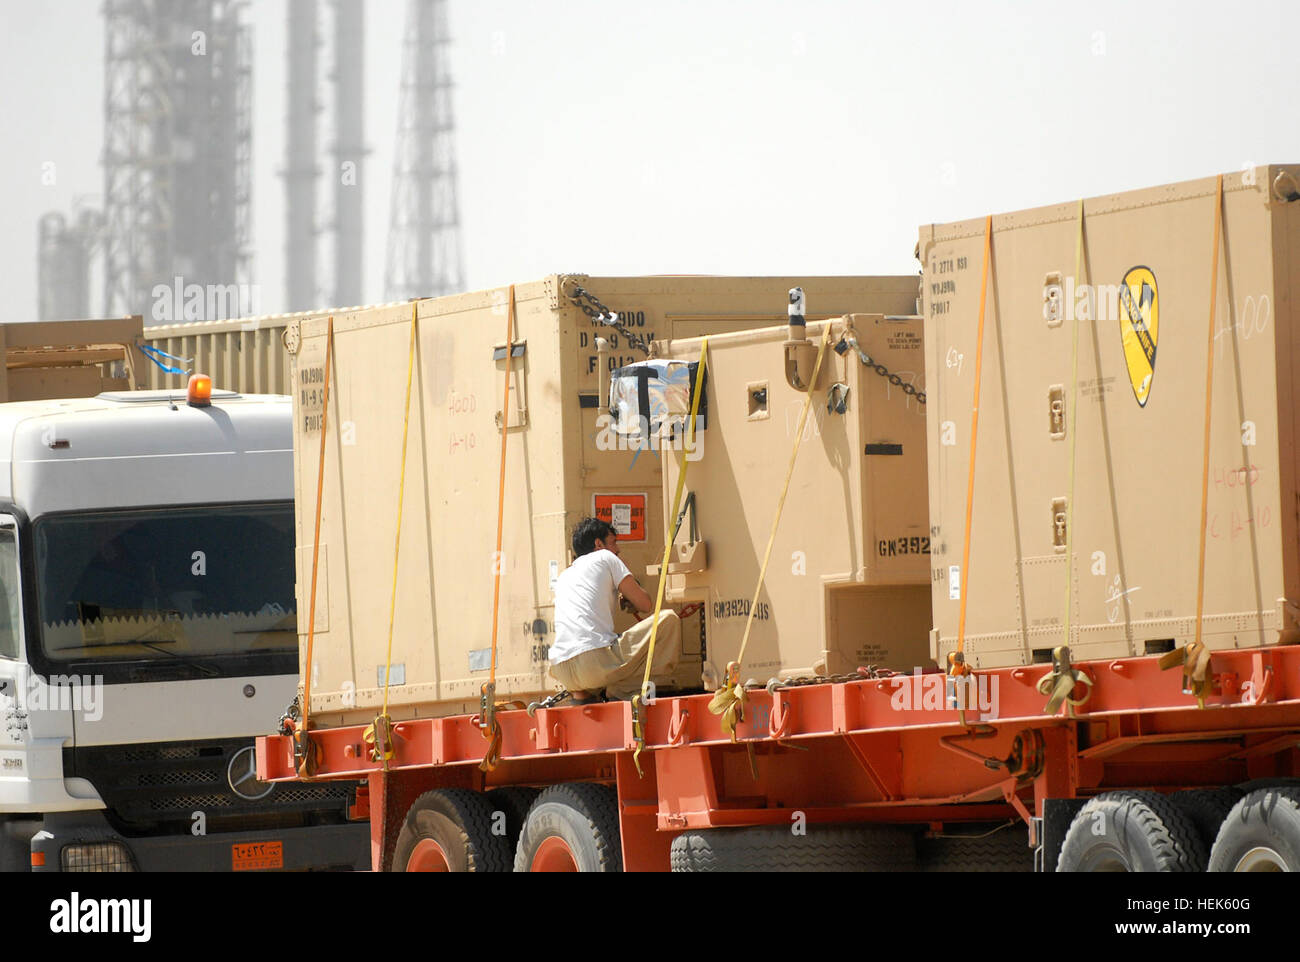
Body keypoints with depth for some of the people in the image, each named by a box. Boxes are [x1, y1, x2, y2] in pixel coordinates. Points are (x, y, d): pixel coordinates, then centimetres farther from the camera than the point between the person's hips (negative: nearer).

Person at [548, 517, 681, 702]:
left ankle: (581, 694, 11)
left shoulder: (564, 576, 29)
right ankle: (623, 690, 0)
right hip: (596, 663, -7)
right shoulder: (605, 558, 12)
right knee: (668, 619, 5)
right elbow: (645, 605, 12)